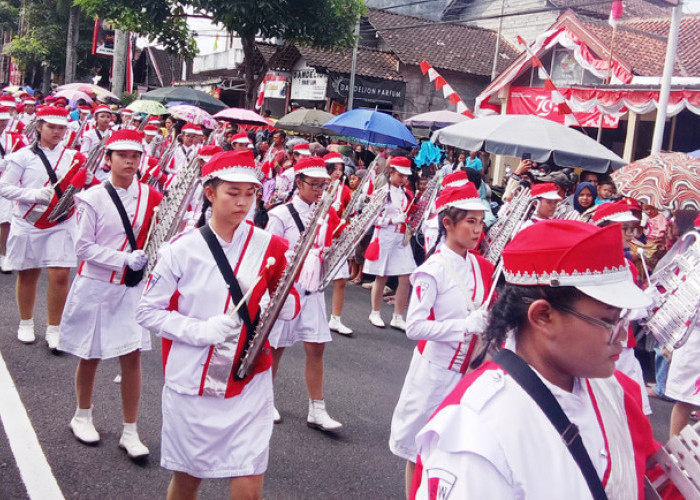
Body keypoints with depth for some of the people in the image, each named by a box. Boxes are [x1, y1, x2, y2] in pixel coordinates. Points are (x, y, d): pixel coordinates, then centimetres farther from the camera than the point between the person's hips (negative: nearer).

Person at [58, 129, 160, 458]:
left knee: (132, 355, 1)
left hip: (131, 287, 3)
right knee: (91, 355, 12)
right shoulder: (94, 198, -10)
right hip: (95, 286, -2)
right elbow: (84, 247, -12)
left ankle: (130, 432, 12)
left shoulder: (150, 196, 0)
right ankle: (82, 416, 35)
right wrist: (124, 259, -22)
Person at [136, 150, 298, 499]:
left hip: (249, 385, 1)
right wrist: (200, 330, -17)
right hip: (191, 384, 0)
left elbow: (291, 308, 6)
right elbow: (147, 311, -3)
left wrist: (281, 302, -17)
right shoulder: (181, 249, -7)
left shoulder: (270, 247, -2)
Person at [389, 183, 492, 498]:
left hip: (468, 369, 6)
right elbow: (414, 327, -22)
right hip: (435, 369, -6)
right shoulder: (432, 270, -16)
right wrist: (466, 325, -28)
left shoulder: (481, 266, 4)